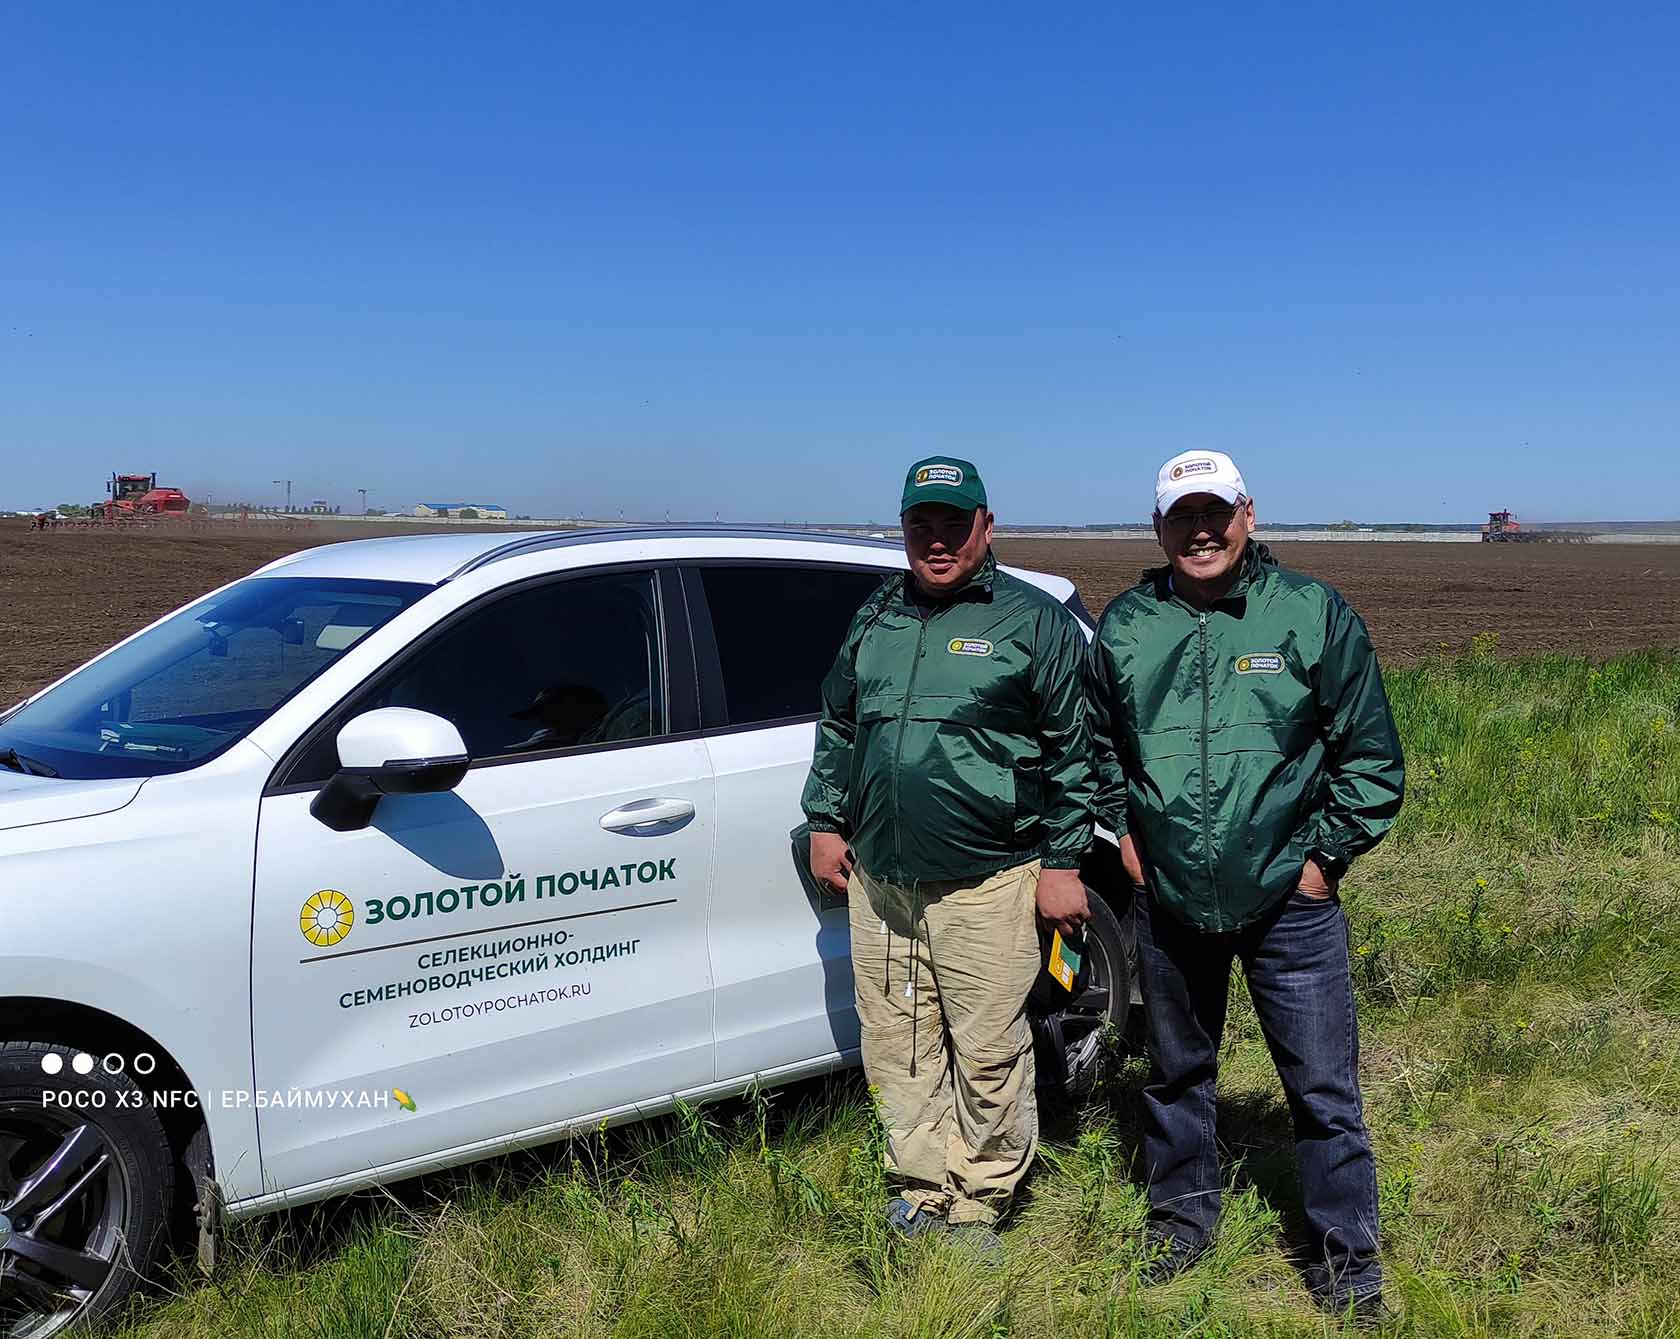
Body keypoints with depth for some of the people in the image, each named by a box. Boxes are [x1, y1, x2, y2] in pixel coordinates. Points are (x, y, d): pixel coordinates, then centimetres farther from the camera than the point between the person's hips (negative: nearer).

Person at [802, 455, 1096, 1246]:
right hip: (878, 879, 5)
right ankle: (922, 1194, 28)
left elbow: (1072, 750, -2)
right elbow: (836, 727, 22)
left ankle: (976, 1212, 20)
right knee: (896, 1049, 12)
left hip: (987, 883, -5)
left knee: (987, 1054, 3)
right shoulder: (873, 620, 13)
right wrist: (826, 821, 15)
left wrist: (1063, 862, -5)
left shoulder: (1034, 621, -2)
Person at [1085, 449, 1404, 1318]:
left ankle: (1347, 1262, 23)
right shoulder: (1125, 625, 2)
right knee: (1175, 1072, 18)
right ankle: (1182, 1217, 39)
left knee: (1323, 1087, 5)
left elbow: (1371, 755, -1)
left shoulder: (1314, 613, -6)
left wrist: (1325, 855, -4)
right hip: (1168, 899, 3)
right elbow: (1096, 740, 17)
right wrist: (1126, 828, 8)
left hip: (1288, 900, -2)